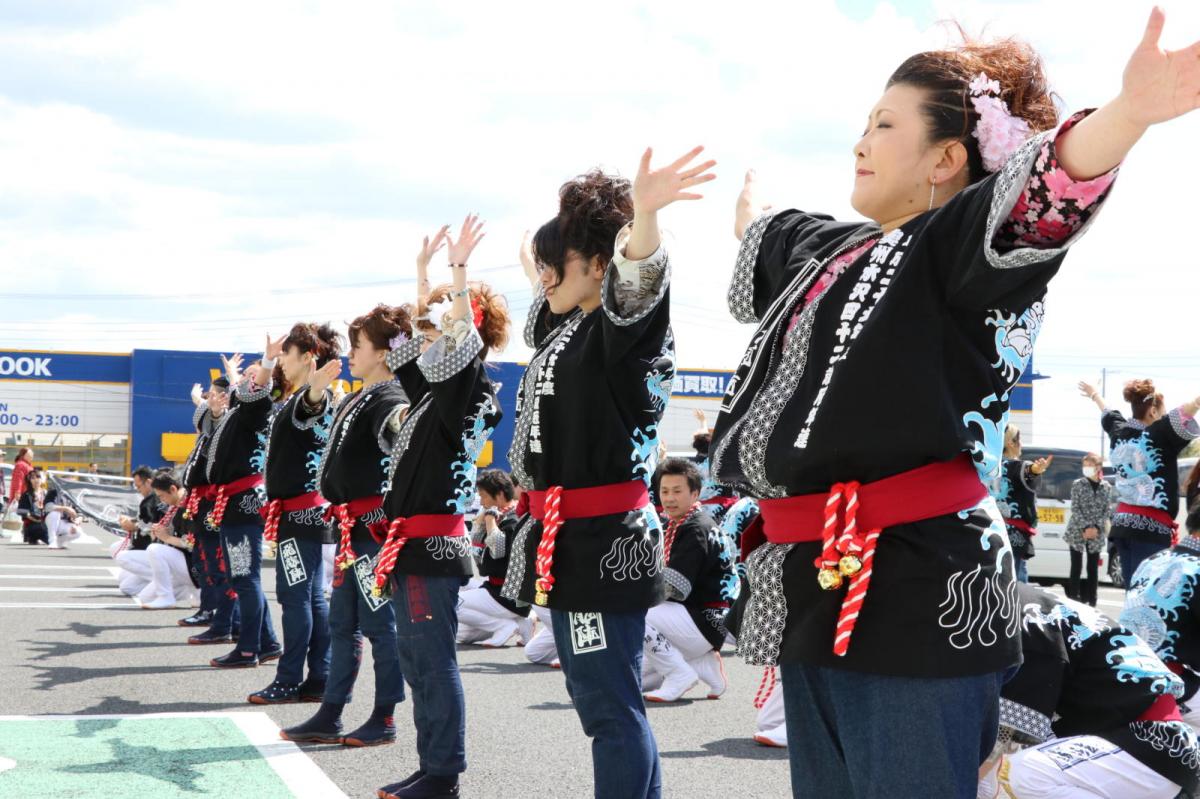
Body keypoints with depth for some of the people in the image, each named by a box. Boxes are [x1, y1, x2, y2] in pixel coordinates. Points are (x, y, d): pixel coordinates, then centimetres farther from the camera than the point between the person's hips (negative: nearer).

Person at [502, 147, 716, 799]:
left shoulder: (620, 327, -11)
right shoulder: (564, 328, 16)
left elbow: (638, 289, -34)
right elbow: (542, 310, 41)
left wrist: (643, 216, -51)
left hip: (606, 537, -10)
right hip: (567, 535, 10)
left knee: (610, 704, -10)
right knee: (596, 697, 15)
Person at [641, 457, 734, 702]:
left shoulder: (697, 529, -16)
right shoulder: (675, 525, 12)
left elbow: (675, 588, -23)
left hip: (706, 621, -10)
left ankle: (679, 674, -13)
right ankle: (705, 666, 12)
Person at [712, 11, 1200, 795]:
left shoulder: (958, 241, -9)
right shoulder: (828, 246, 16)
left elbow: (1044, 195, -30)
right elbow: (761, 233, 41)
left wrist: (1130, 111, -50)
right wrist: (749, 196, 63)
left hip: (913, 588, -9)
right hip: (810, 585, 9)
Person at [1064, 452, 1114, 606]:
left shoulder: (1106, 487, 5)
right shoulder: (1078, 484, -1)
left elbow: (1108, 510, 3)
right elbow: (1075, 509, -6)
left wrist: (1097, 528, -10)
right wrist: (1085, 527, -16)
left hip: (1097, 534, 2)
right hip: (1077, 532, -2)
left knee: (1093, 569, 5)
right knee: (1076, 568, -2)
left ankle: (1092, 602, 11)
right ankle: (1074, 600, 0)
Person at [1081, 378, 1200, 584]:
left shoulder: (1119, 431, 10)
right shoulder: (1159, 434, -10)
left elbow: (1108, 414, 31)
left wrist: (1094, 394, 51)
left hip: (1122, 524, 8)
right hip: (1151, 528, -8)